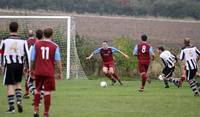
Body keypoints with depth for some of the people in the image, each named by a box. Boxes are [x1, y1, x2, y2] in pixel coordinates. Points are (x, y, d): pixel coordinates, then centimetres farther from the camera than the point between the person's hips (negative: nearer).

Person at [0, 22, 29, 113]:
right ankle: (19, 100, 2)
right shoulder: (23, 41, 0)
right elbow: (27, 55, -2)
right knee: (18, 83, 21)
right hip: (20, 64, 2)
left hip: (9, 64, -2)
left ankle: (11, 106, -2)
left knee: (10, 85, 1)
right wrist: (28, 67, 4)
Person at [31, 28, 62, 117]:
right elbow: (58, 61, -6)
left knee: (37, 90, 19)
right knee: (47, 92, 2)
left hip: (38, 72, 2)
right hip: (49, 73, -2)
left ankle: (36, 110, 10)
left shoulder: (36, 44, 2)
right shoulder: (55, 46, -3)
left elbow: (32, 59, 5)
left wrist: (31, 70, 19)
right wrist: (60, 73, 2)